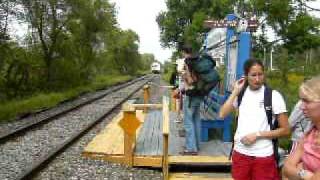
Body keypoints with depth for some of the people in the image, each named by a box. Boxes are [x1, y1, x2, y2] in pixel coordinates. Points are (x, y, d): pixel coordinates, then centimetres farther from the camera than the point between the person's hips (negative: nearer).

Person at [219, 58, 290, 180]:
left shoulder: (274, 95, -7)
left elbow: (285, 130, -5)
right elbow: (222, 114, -5)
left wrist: (257, 134, -14)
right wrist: (235, 91, -7)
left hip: (263, 156, -3)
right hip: (240, 153, 4)